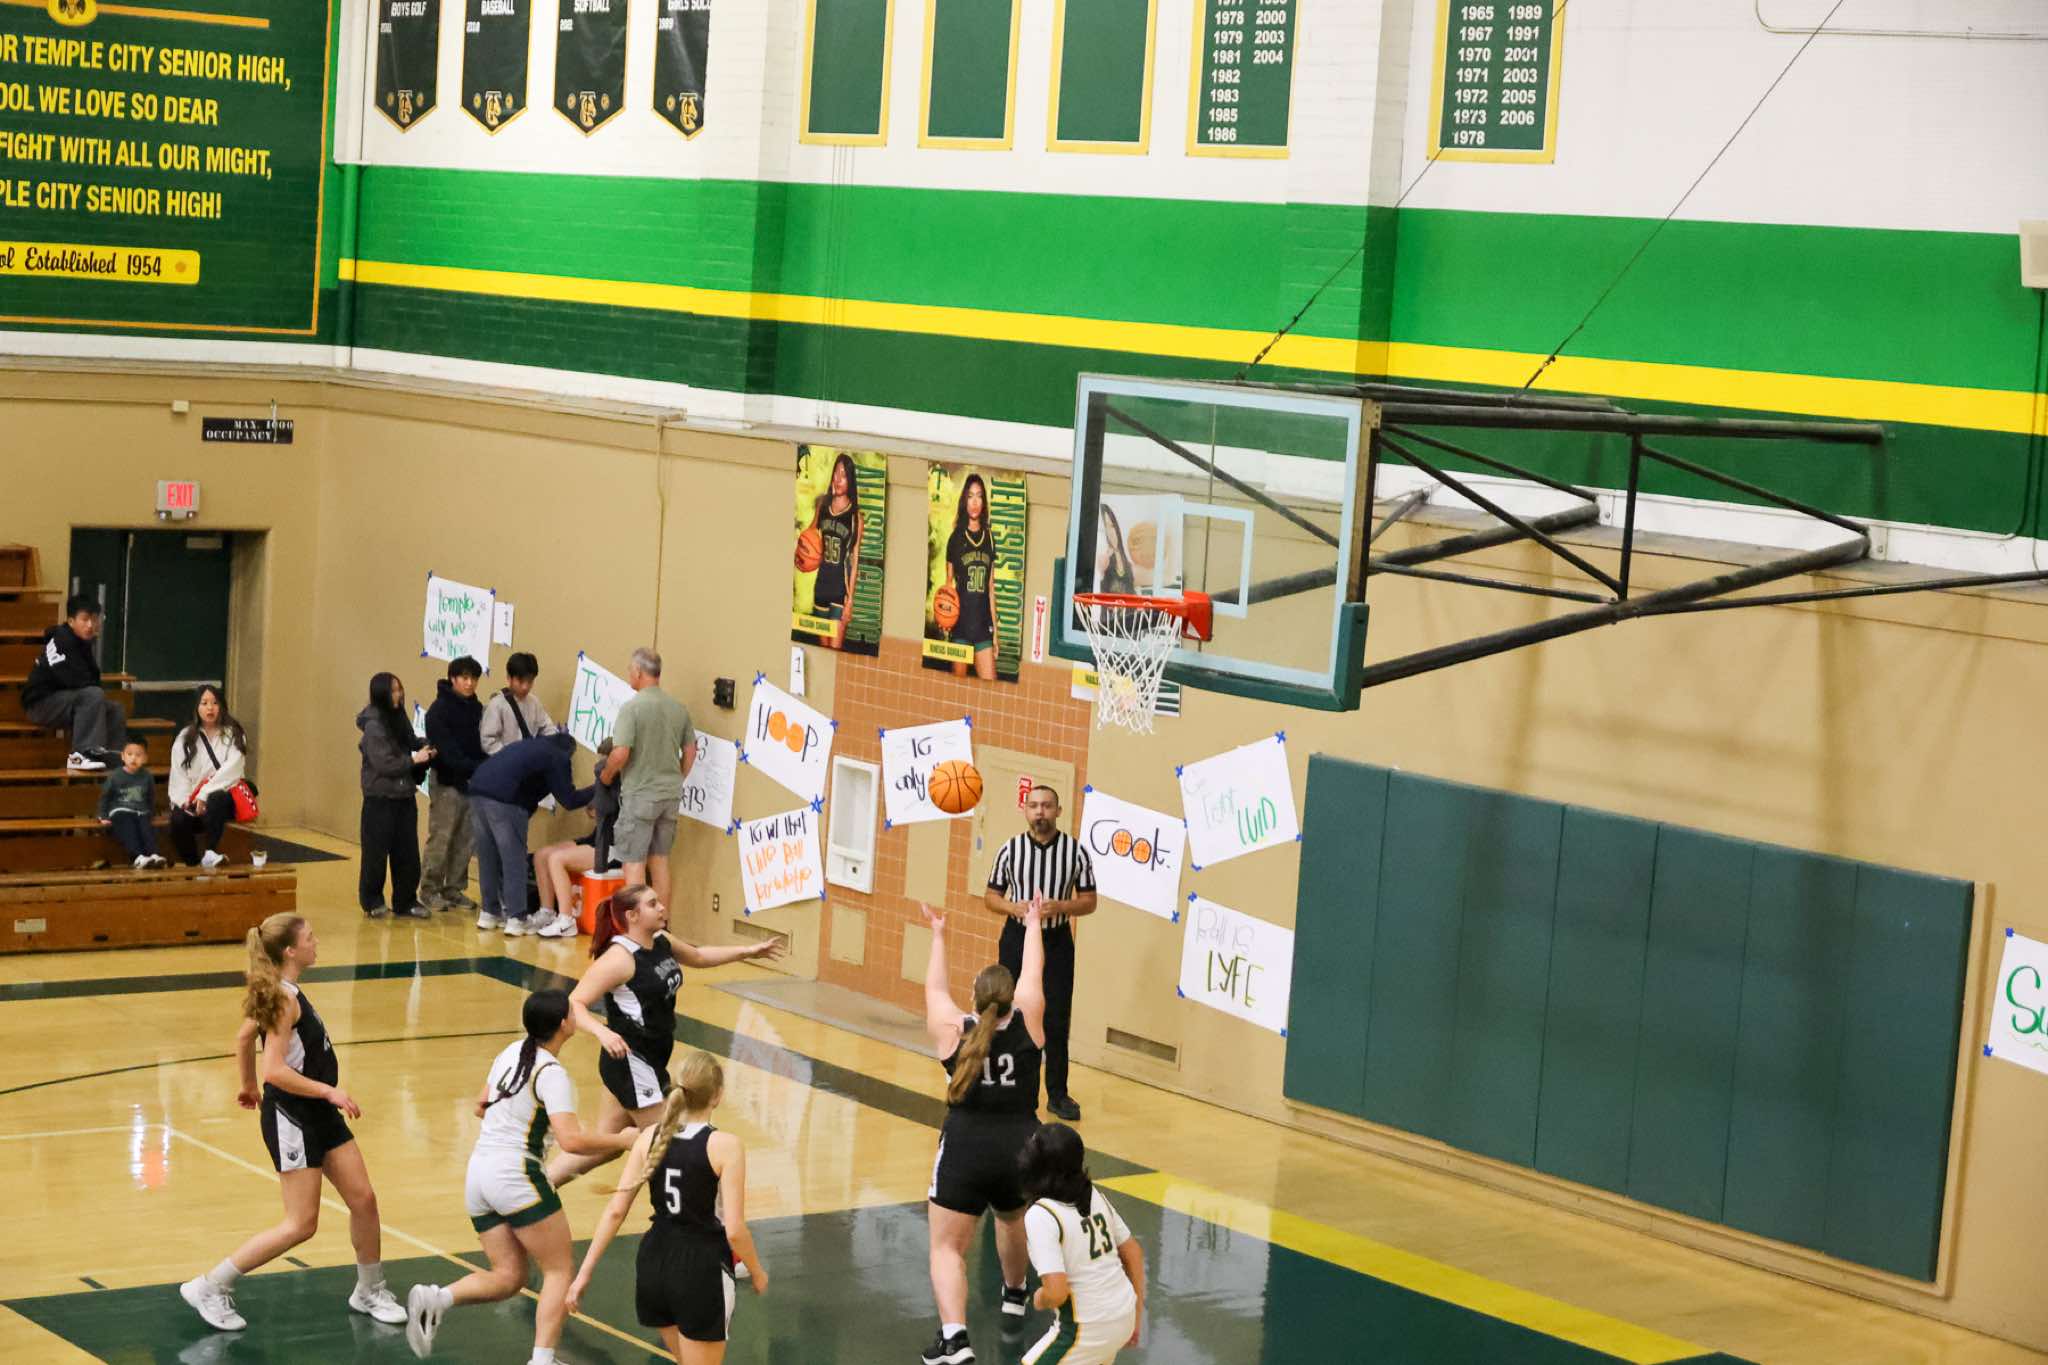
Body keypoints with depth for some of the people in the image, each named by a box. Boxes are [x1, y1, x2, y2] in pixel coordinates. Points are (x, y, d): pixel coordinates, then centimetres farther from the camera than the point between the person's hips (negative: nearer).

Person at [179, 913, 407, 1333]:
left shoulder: (279, 992, 7)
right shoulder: (284, 998, -20)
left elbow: (244, 1037, 21)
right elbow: (276, 1070, -26)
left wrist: (248, 1087, 34)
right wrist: (330, 1091, -24)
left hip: (319, 1113, 9)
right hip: (291, 1117, -9)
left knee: (363, 1199, 9)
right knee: (301, 1224, -5)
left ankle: (370, 1291, 25)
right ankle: (210, 1288, 3)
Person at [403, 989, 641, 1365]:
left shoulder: (511, 1052, 10)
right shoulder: (551, 1073, -13)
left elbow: (481, 1107, 23)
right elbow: (571, 1140, -21)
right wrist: (620, 1140, -8)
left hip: (478, 1172, 8)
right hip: (515, 1175, -7)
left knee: (508, 1276, 12)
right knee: (560, 1269, 5)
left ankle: (436, 1298, -10)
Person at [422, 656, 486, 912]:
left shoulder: (476, 708, 10)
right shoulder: (439, 710, -11)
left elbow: (479, 744, 11)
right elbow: (447, 751, -18)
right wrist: (478, 768, -26)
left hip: (470, 782, 6)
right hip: (446, 781, -6)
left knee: (464, 840, 7)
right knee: (440, 838, -3)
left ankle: (454, 889, 14)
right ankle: (430, 891, 4)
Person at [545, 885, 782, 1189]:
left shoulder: (661, 942, 4)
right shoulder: (619, 957, -22)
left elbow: (698, 957, 25)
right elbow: (574, 1004, -26)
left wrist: (747, 951, 21)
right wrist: (602, 1033, -42)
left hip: (651, 1059, 9)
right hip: (630, 1061, -9)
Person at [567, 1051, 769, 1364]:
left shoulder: (651, 1137, -1)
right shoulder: (725, 1146, -15)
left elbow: (615, 1211, -1)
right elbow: (734, 1230, -16)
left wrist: (585, 1272, 6)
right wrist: (757, 1272, 3)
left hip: (654, 1265, 6)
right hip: (702, 1271, -6)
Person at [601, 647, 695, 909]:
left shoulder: (632, 707, -16)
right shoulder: (679, 708, 4)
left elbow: (620, 754, -20)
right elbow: (690, 751, 12)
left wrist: (606, 775, -1)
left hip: (640, 793, -6)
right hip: (671, 794, 6)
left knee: (634, 861, 1)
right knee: (659, 859, 15)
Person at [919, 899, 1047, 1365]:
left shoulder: (952, 1030, 1)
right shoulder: (1027, 1024, 0)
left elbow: (934, 988, 19)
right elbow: (1034, 973, 16)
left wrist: (938, 936, 34)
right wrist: (1033, 922, 32)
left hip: (964, 1151, -2)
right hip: (1020, 1150, 2)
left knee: (947, 1247, 1)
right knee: (1013, 1220, 31)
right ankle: (1014, 1297, 52)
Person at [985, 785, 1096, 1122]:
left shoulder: (1076, 851, -4)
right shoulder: (1009, 850, -2)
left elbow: (1089, 902, -1)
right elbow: (991, 897, 5)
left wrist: (1059, 907, -20)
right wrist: (1014, 908, -16)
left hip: (1057, 942, -1)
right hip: (1017, 939, 1)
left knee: (1056, 1021, 0)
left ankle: (1057, 1094, 9)